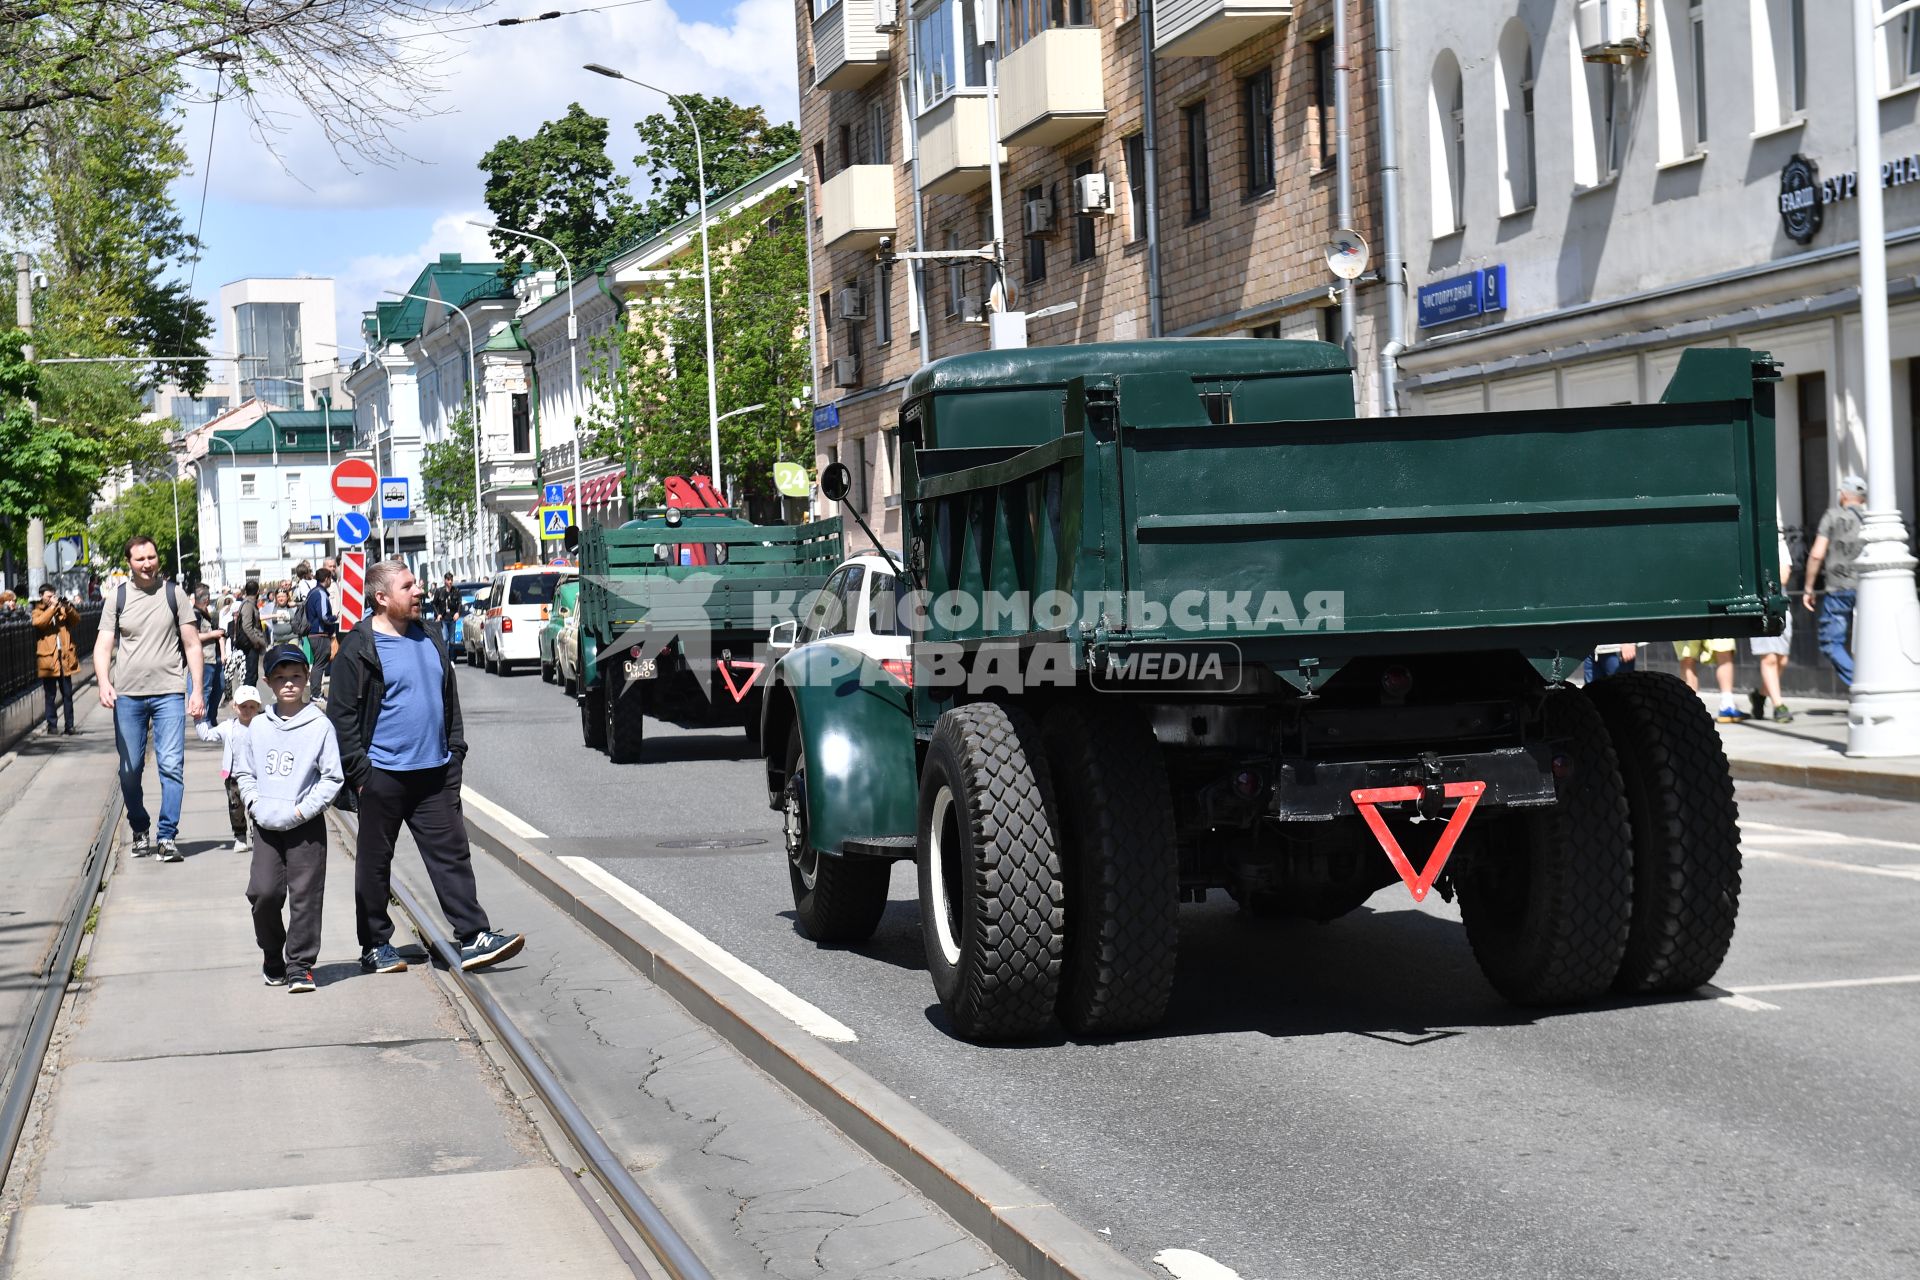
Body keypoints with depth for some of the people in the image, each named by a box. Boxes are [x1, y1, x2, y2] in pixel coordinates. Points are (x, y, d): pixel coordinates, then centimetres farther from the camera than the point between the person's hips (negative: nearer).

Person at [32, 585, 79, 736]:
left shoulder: (62, 608, 14)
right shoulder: (38, 611, 7)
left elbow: (76, 621, 4)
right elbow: (38, 623, -14)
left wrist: (68, 608, -13)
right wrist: (53, 607, -17)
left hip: (65, 657, 2)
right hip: (48, 658, -2)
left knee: (67, 694, 5)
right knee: (50, 695, 2)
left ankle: (69, 725, 10)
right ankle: (52, 726, 7)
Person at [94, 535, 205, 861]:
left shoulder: (173, 593, 6)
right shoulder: (117, 597, 6)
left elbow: (192, 645, 8)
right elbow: (103, 645, 2)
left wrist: (197, 690, 0)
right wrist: (103, 682, -17)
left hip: (169, 692, -1)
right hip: (127, 695, 1)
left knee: (172, 766, -9)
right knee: (130, 770, 6)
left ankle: (167, 836, -5)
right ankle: (140, 832, 22)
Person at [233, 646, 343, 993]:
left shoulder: (320, 726, -3)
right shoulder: (258, 728, 7)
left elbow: (332, 778, -3)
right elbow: (242, 771, 17)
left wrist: (304, 809, -12)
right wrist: (254, 801, 0)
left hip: (306, 825, -3)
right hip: (266, 825, 3)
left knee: (305, 895, -1)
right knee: (263, 892, -3)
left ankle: (300, 964, 7)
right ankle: (272, 955, 19)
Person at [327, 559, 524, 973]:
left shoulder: (429, 640, 12)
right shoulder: (358, 649, -8)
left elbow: (450, 701, 20)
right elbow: (342, 716, -9)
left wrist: (455, 753, 14)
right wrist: (359, 773, -13)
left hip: (435, 773, 5)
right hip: (384, 775, -5)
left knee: (452, 854, 2)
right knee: (375, 862, 7)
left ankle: (473, 938, 2)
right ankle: (376, 946, 16)